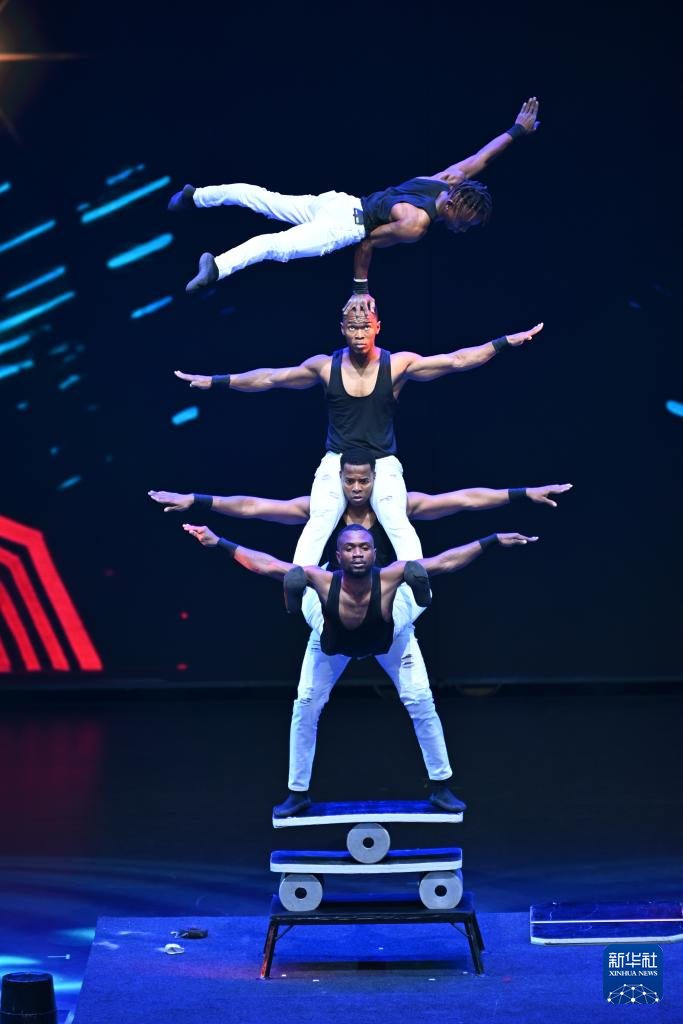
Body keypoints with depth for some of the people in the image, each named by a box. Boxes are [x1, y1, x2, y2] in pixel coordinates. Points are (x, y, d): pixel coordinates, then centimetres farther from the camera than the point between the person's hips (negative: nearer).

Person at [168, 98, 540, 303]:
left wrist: (518, 129, 23)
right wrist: (360, 289, -11)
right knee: (279, 246, -29)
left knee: (262, 199, 10)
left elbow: (479, 157, 13)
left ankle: (195, 196, 15)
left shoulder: (447, 181, 1)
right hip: (344, 226, -9)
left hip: (341, 203, 9)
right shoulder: (416, 224, -21)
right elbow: (368, 244, -19)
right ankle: (218, 266, -48)